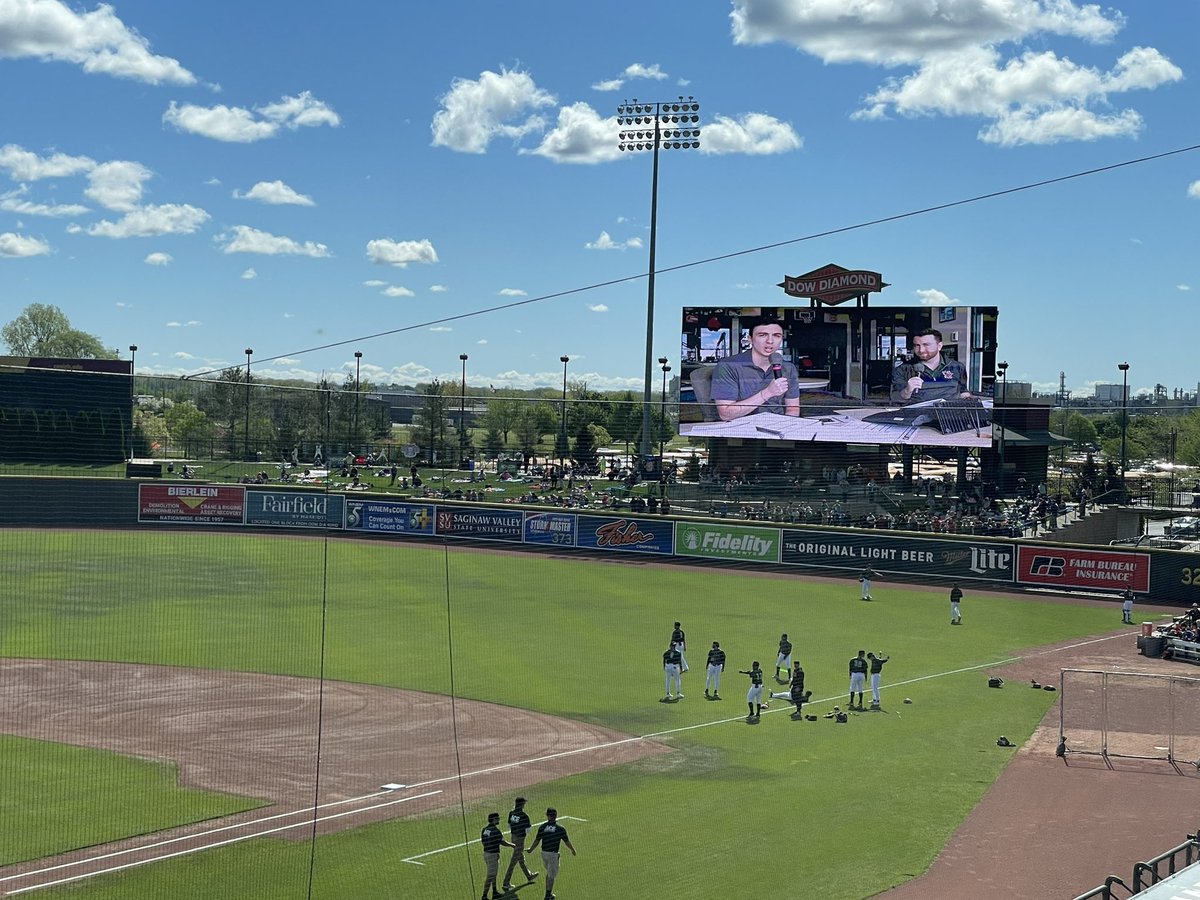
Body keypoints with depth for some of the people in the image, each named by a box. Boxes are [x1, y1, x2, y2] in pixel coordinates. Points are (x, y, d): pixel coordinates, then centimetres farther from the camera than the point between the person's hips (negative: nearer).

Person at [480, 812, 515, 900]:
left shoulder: (484, 829, 6)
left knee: (493, 874, 21)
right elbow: (503, 842, -14)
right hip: (493, 855, -9)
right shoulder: (495, 830, -19)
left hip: (486, 853, 9)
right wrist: (513, 845, 0)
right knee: (490, 876, -4)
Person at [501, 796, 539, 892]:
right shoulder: (524, 816, -22)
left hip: (513, 837, 8)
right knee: (514, 861, -1)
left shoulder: (511, 813, -1)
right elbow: (527, 830, -18)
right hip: (520, 839, -8)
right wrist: (530, 826, 3)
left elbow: (509, 826, 9)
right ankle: (506, 883, 1)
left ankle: (529, 876, 45)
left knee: (521, 858, 25)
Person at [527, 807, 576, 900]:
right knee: (551, 875, 8)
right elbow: (567, 842, 0)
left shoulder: (542, 827, -3)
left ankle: (548, 893, 25)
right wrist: (573, 850, 17)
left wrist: (530, 850, 18)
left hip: (543, 853, 4)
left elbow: (536, 841, 1)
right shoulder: (560, 828, -8)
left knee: (549, 872, 22)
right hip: (553, 854, -4)